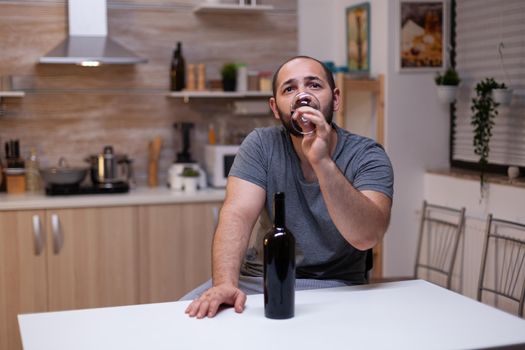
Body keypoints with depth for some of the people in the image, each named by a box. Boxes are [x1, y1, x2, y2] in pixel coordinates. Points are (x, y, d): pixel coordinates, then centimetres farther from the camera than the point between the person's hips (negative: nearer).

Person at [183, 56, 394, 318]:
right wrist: (224, 283, -34)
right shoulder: (261, 145, -2)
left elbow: (366, 237, -24)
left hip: (334, 285, -2)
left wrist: (322, 161, -36)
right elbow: (238, 214, -16)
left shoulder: (368, 156, -9)